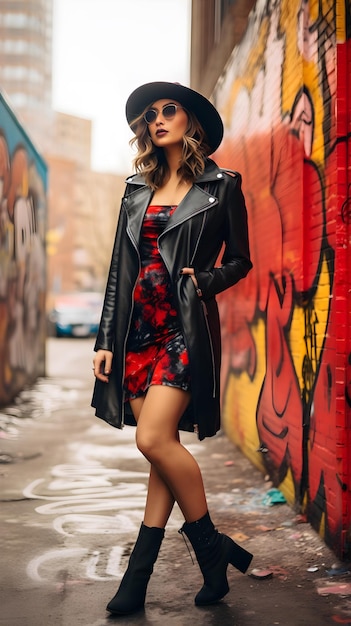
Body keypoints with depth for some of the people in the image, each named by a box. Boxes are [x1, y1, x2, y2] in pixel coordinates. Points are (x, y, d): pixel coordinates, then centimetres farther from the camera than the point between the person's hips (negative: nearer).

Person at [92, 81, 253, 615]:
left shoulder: (221, 187, 2)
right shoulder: (138, 190, 15)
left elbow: (240, 262, 6)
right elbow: (121, 269, 12)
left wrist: (204, 281, -14)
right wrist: (106, 341, 8)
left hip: (186, 326, -4)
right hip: (139, 328, 5)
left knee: (154, 439, -16)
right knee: (164, 447, 5)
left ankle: (209, 545, 5)